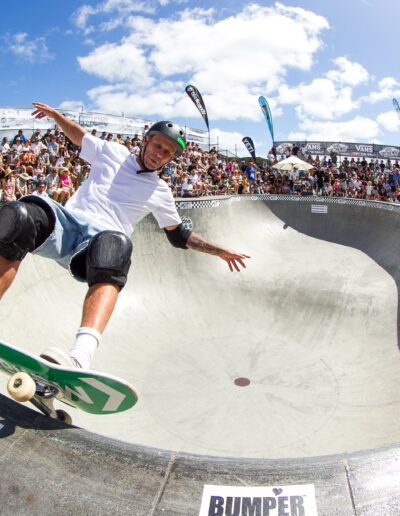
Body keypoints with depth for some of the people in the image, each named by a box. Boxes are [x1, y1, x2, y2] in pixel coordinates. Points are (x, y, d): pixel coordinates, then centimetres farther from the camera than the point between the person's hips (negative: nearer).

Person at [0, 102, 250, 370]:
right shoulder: (112, 152, 21)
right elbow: (80, 135, 39)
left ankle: (80, 356, -60)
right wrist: (55, 114, 28)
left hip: (102, 238, -1)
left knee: (116, 244, -40)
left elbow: (180, 236, 29)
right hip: (65, 221, 1)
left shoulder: (161, 193, 22)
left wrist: (221, 251, 26)